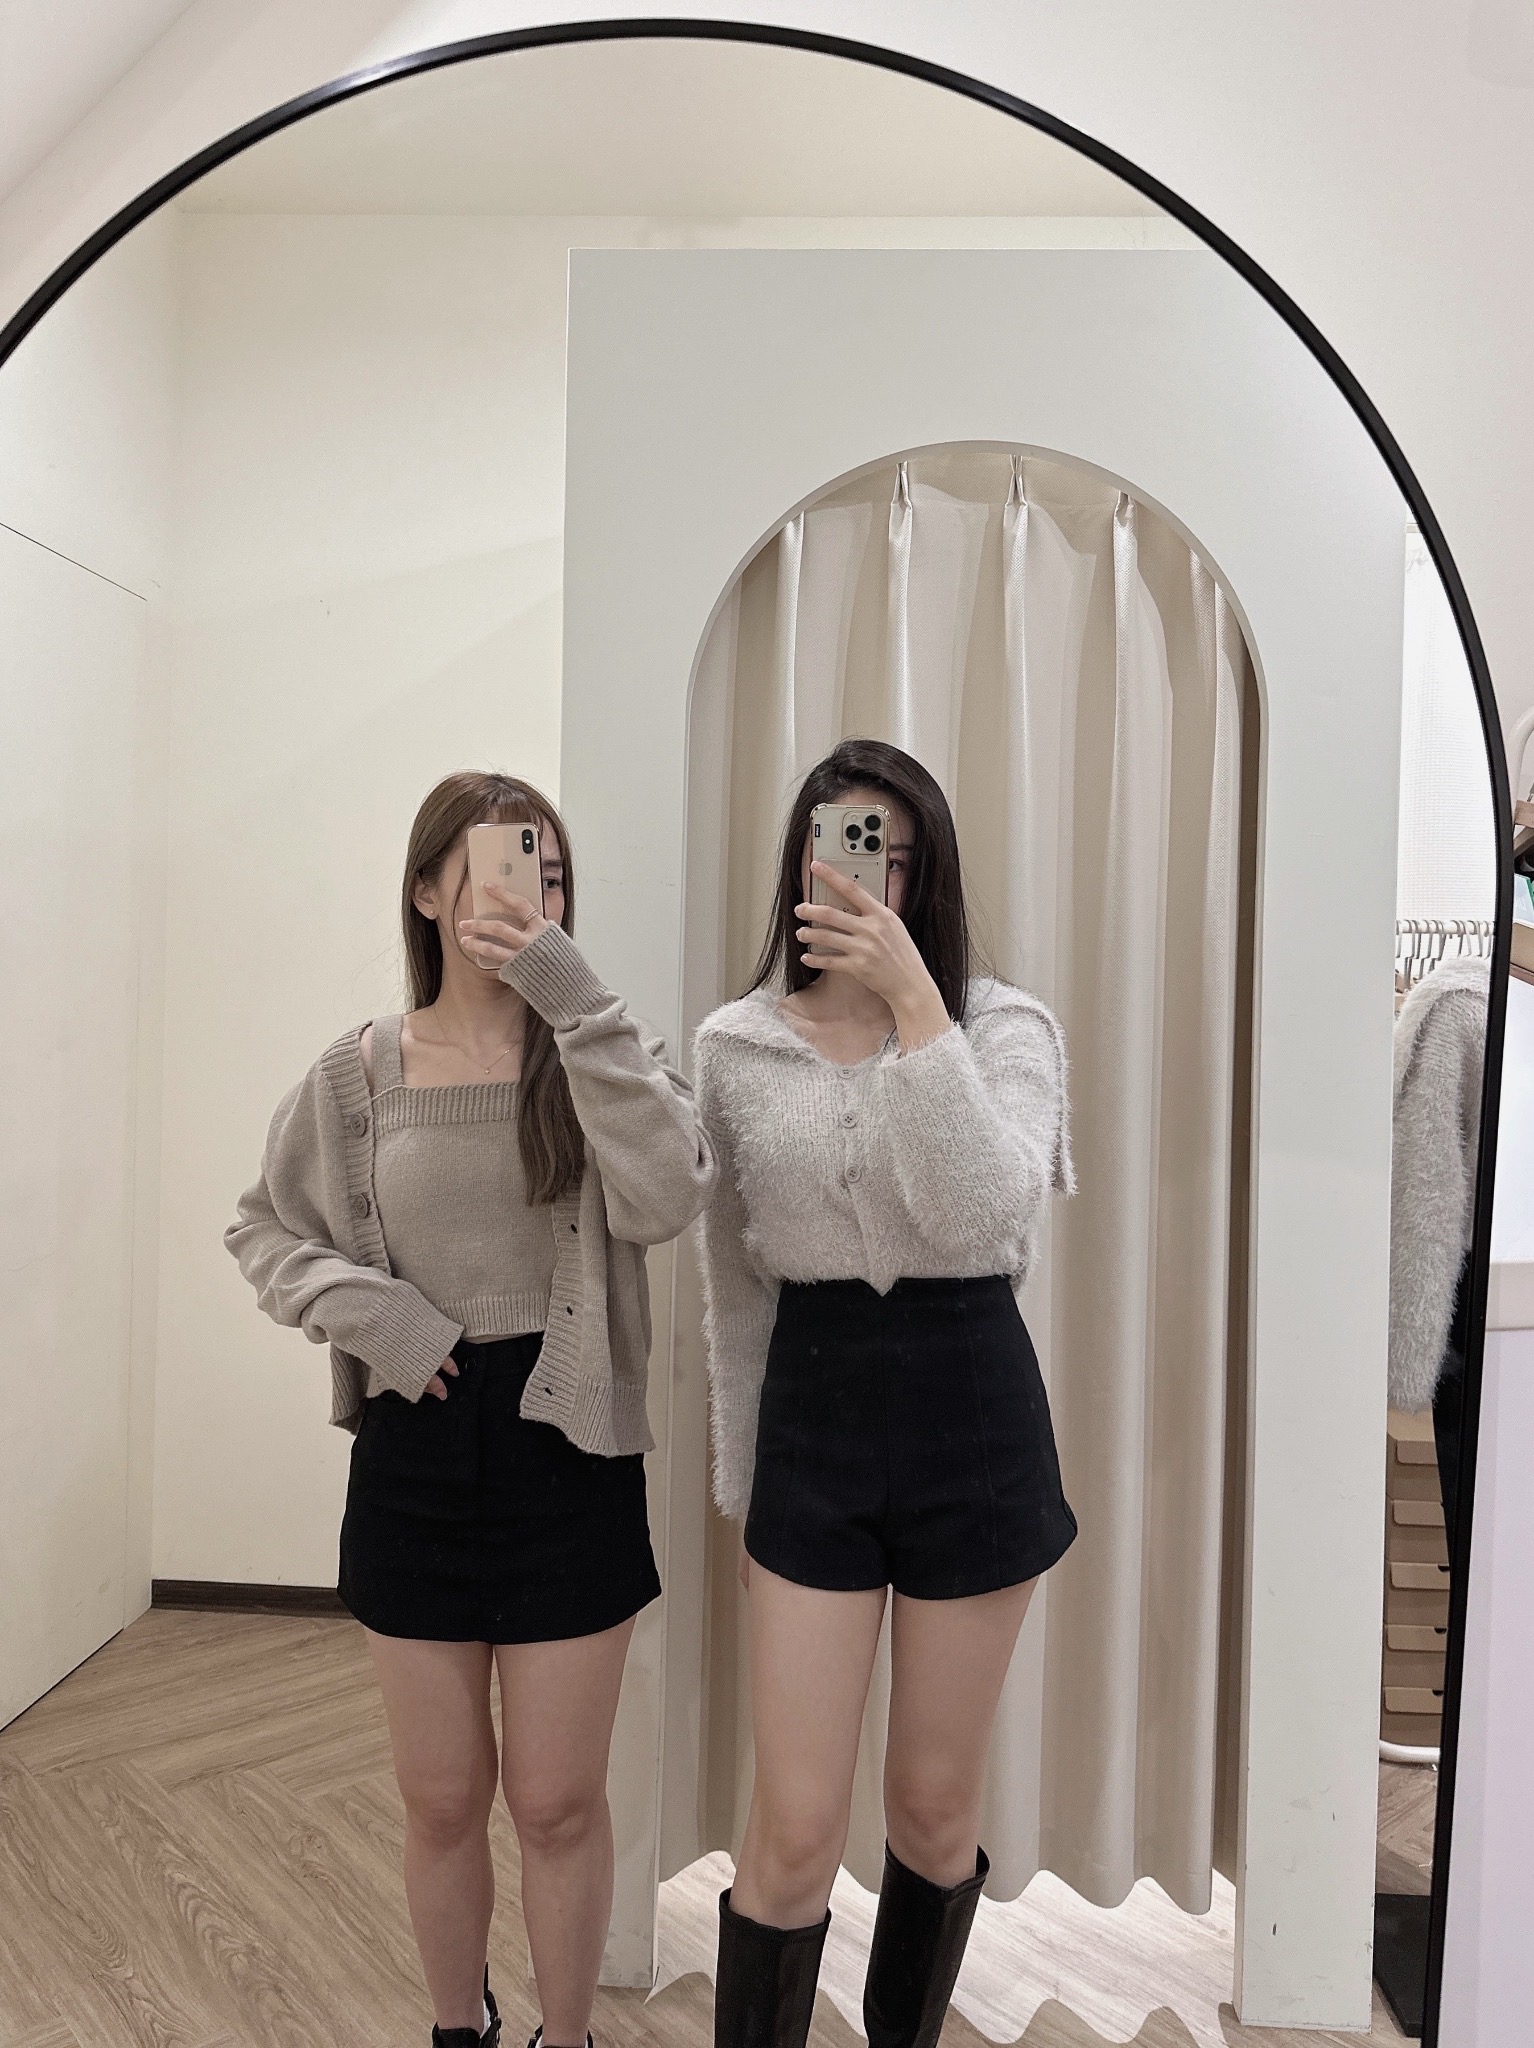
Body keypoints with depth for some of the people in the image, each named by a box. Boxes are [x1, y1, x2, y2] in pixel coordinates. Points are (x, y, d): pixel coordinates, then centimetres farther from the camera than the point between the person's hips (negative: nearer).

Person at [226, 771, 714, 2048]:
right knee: (443, 1799, 18)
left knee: (560, 1801, 12)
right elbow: (262, 1229, 9)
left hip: (569, 1445, -1)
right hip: (417, 1450, 2)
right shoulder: (359, 1075, -1)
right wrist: (360, 1304, -10)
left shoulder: (596, 1053, -6)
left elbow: (666, 1199, -23)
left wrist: (577, 1006, -28)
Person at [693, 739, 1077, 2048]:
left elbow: (987, 1218, -24)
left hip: (973, 1408, 0)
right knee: (795, 1828, 3)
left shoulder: (1006, 1025, -5)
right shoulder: (736, 1045, 1)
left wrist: (912, 1001, -28)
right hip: (811, 1413, 1)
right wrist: (739, 1474, 13)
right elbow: (732, 1281, 8)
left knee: (936, 1804, 16)